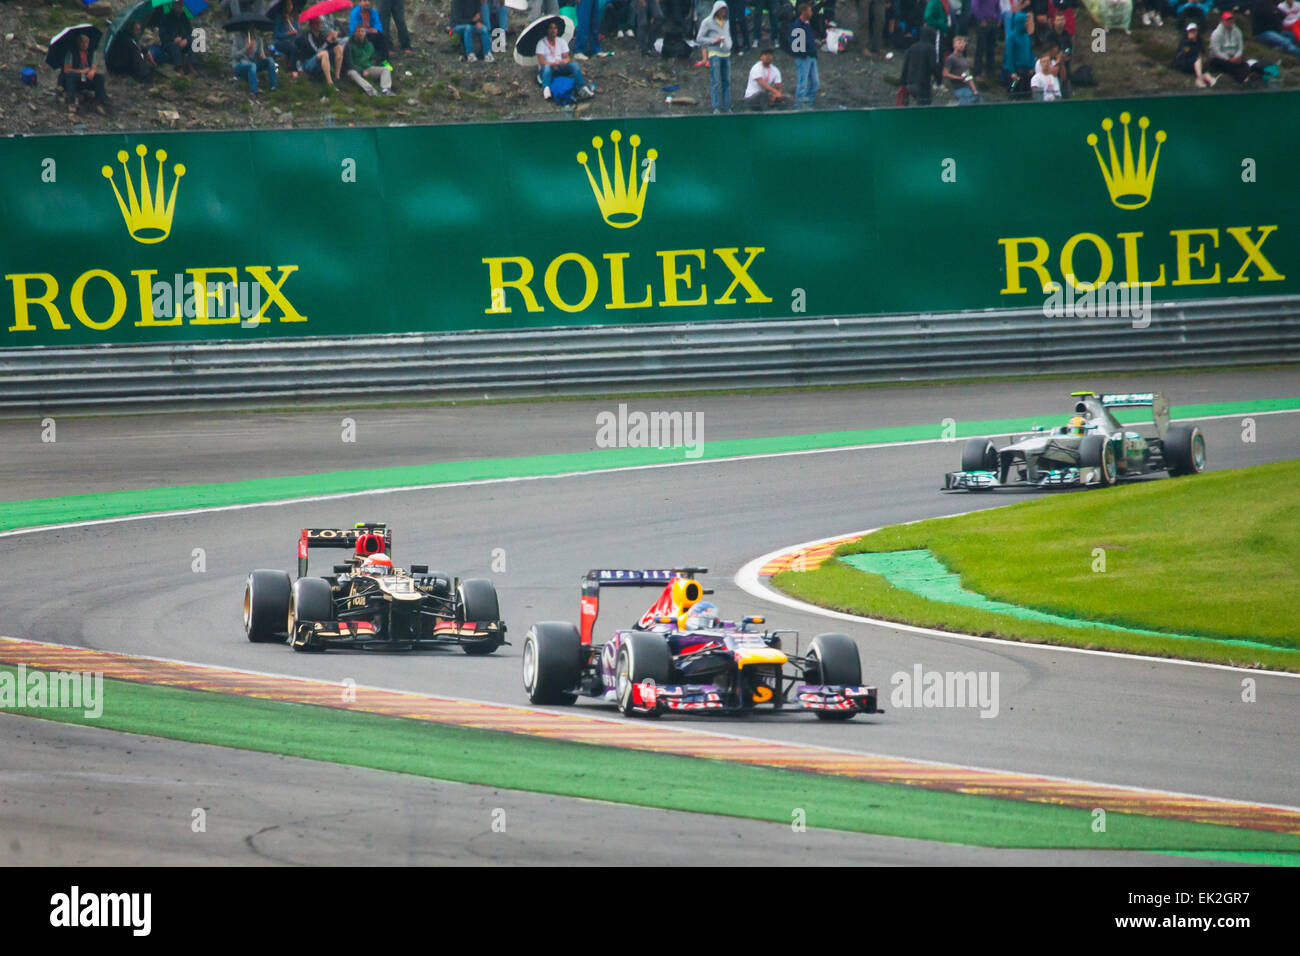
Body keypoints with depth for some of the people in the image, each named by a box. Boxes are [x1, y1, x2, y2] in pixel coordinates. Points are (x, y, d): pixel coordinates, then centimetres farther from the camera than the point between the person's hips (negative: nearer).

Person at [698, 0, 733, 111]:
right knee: (715, 82, -9)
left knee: (726, 81, 4)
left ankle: (726, 107, 8)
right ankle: (716, 107, -9)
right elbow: (699, 39, -3)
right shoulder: (708, 22, -2)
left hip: (726, 54, 6)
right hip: (714, 54, -6)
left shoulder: (726, 22, 17)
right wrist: (714, 41, -13)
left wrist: (729, 46, 11)